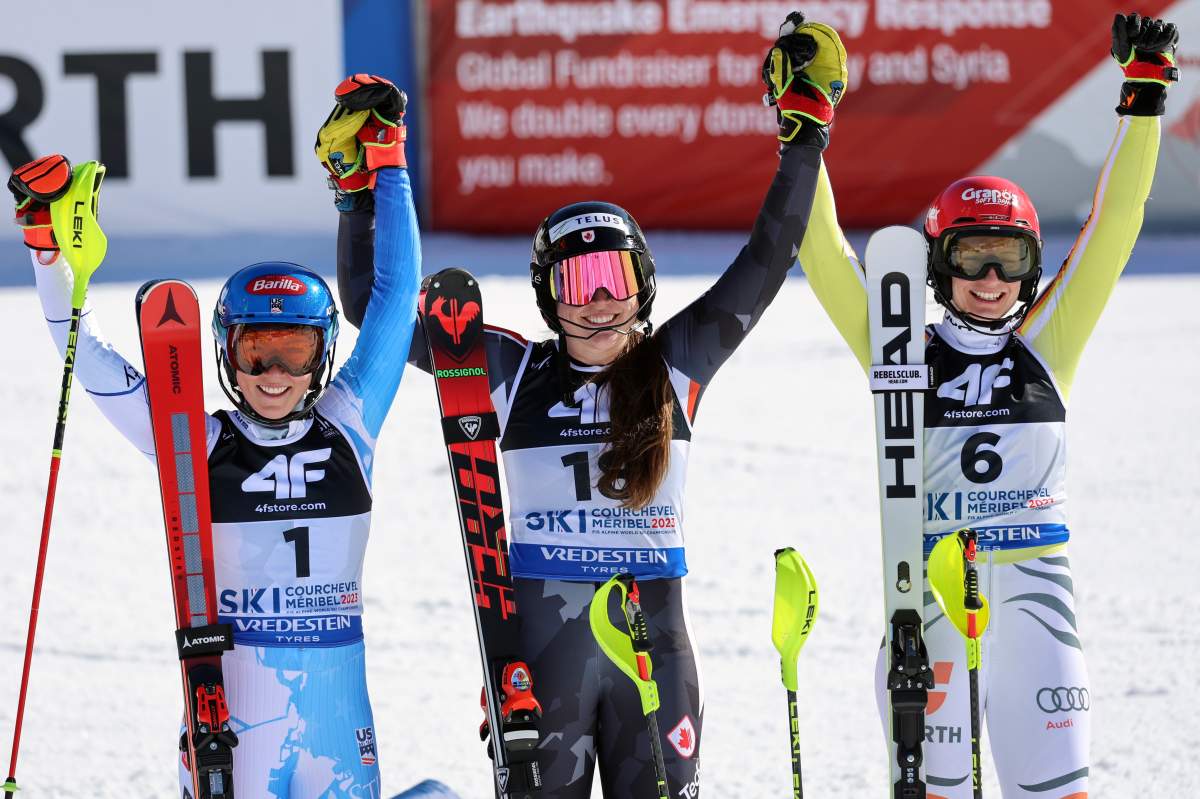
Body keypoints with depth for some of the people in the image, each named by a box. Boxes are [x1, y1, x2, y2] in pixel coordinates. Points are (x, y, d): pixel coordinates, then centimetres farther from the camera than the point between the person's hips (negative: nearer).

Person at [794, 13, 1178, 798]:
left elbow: (1110, 231, 1)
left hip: (1036, 595, 1)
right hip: (932, 596, -1)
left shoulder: (1047, 346, 4)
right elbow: (826, 259, -4)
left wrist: (1144, 99, -4)